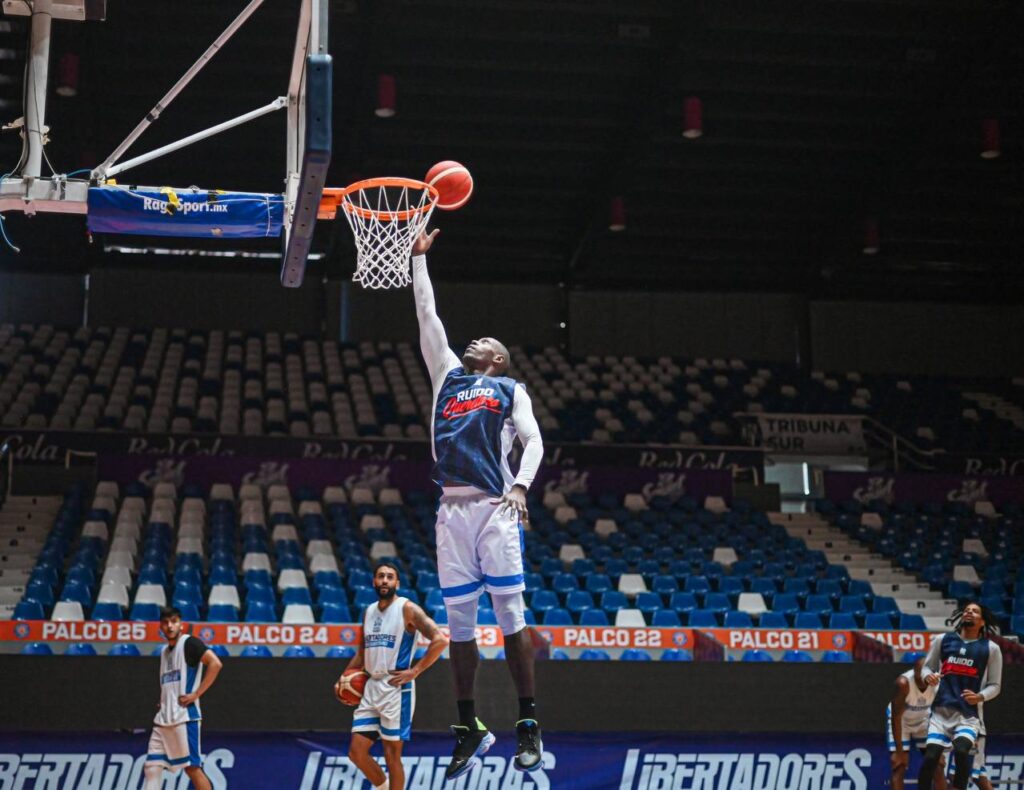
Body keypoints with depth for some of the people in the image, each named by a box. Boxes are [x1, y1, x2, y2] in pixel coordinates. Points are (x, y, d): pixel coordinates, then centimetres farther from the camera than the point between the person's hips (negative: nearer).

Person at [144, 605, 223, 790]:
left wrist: (196, 694, -20)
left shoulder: (189, 643, -7)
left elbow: (215, 663, -20)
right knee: (152, 767, 2)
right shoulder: (164, 651, 18)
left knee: (192, 768, -5)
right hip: (163, 719, 8)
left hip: (184, 717, -8)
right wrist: (162, 703, 14)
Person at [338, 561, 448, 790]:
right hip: (371, 687, 7)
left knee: (392, 755, -2)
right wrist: (344, 677, 10)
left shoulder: (407, 609, -8)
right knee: (356, 752, 4)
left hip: (396, 689, -7)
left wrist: (414, 671, -16)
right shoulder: (369, 612, 13)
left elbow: (440, 640, -16)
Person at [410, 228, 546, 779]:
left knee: (510, 614, -8)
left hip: (495, 507, -4)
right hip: (452, 508, 4)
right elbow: (427, 316, 26)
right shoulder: (447, 376, 24)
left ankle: (529, 726, -6)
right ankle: (469, 728, 11)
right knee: (459, 620, 4)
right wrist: (419, 259, 29)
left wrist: (521, 486, -17)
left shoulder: (511, 389, 14)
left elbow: (533, 441, 1)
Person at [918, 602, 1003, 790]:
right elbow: (927, 667, 18)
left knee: (961, 751, -26)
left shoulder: (991, 649, 4)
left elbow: (995, 685, 7)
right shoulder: (943, 640, 9)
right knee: (930, 757, -8)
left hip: (968, 713, -2)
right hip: (941, 710, 2)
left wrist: (980, 697, -13)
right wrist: (928, 676, -6)